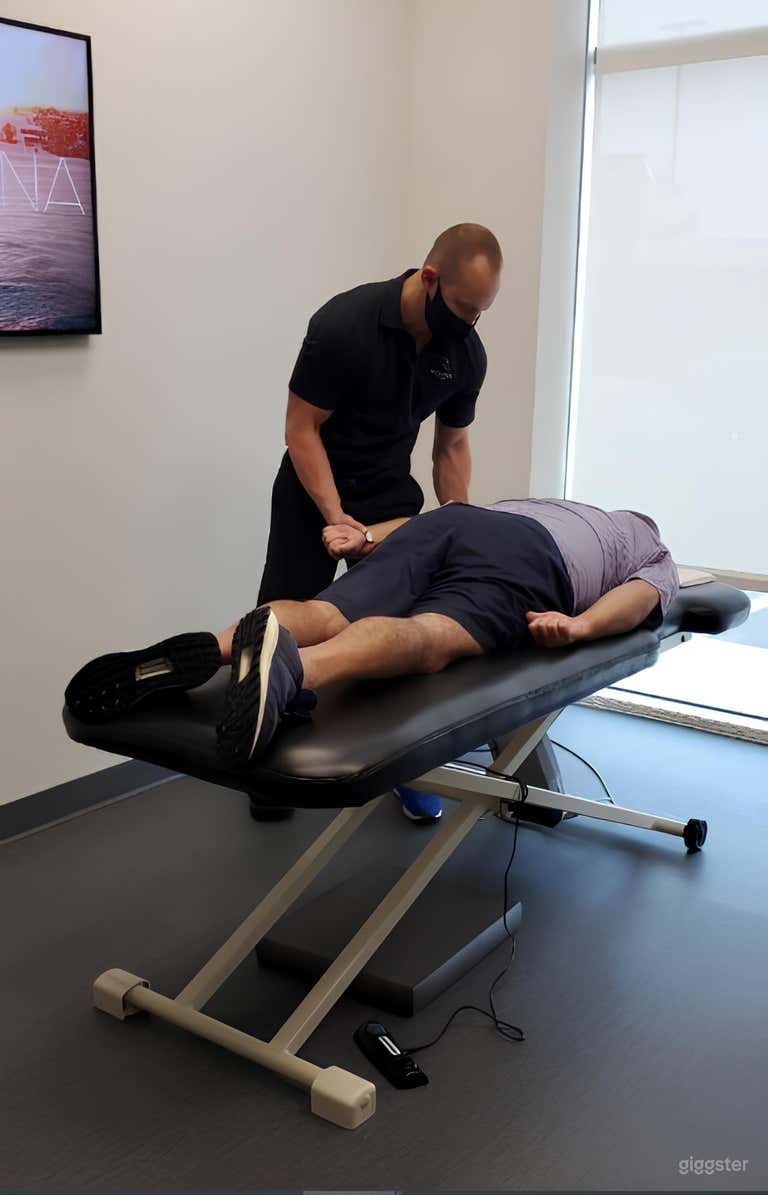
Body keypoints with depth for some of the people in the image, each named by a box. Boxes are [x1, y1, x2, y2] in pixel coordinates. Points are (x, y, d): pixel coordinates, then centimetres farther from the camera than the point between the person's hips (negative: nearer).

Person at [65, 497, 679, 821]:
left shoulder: (554, 504, 49)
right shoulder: (660, 561, 36)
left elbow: (445, 514, 32)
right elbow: (641, 595, 8)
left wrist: (367, 537, 19)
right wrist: (581, 626, -8)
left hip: (453, 517, 5)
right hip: (528, 564, -5)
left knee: (329, 618, -16)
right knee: (427, 639, -31)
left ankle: (210, 650, -46)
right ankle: (292, 668, -61)